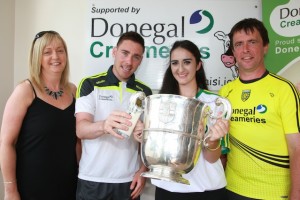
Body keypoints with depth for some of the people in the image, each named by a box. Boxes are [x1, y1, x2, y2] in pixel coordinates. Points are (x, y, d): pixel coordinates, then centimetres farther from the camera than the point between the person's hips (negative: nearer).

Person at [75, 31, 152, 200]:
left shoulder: (145, 92, 3)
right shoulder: (90, 85, -6)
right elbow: (81, 130, -15)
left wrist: (143, 171, -3)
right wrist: (103, 126, -35)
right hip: (92, 180, -2)